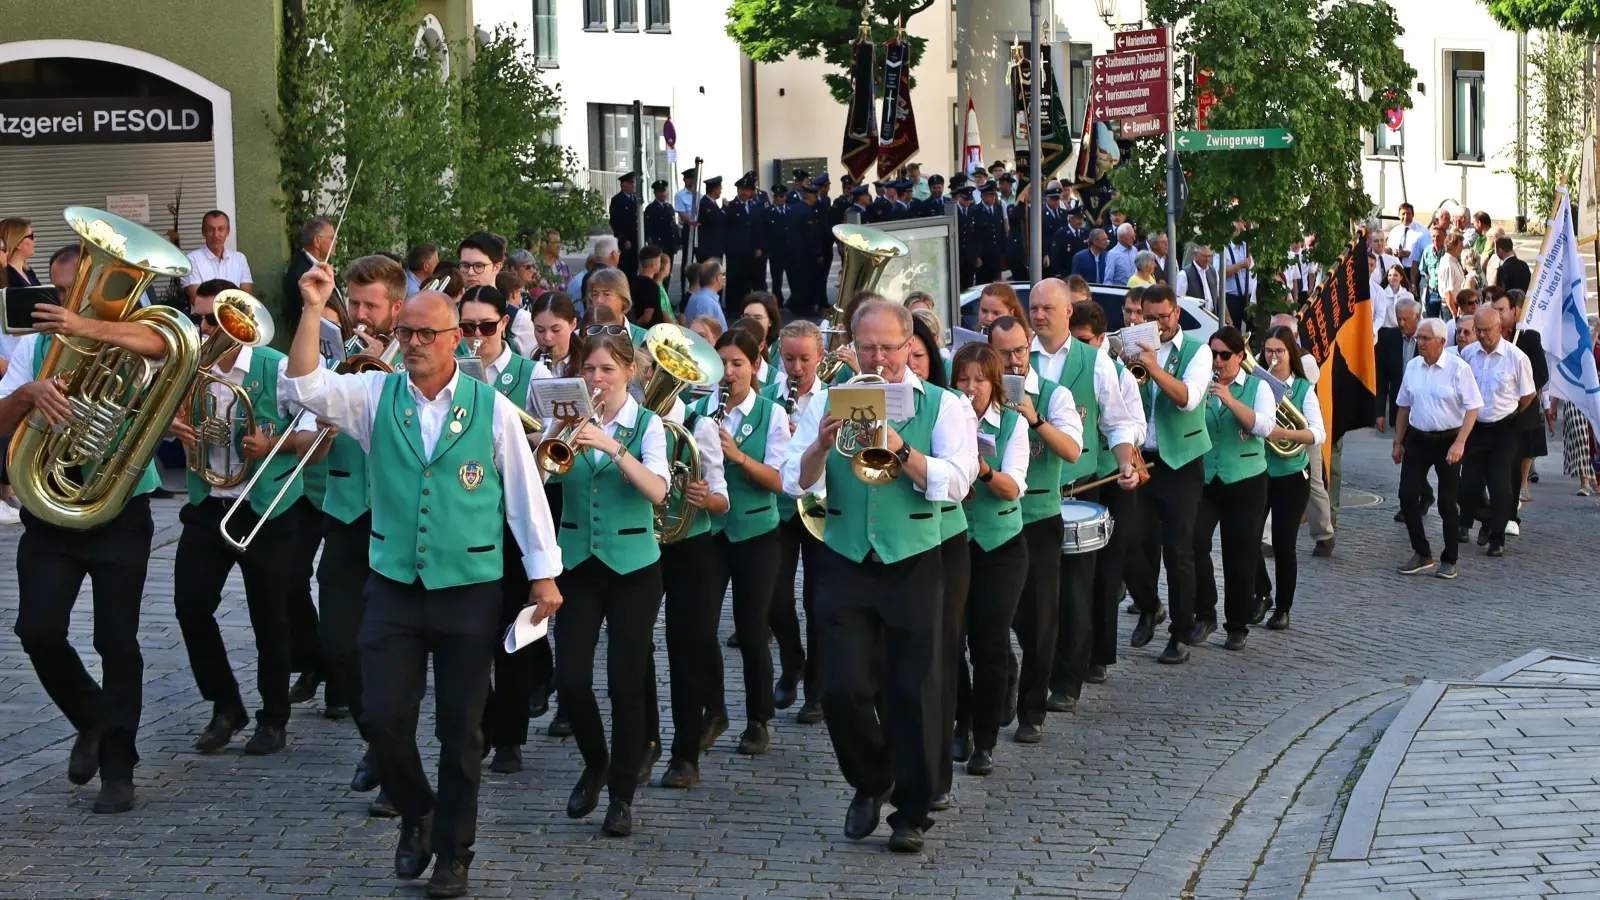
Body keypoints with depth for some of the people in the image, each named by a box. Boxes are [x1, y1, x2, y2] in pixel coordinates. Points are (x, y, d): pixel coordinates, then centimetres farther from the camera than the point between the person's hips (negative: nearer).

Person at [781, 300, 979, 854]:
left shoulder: (942, 407, 1)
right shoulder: (828, 404, 7)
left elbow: (955, 483, -12)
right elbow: (796, 484, 0)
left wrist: (899, 448, -24)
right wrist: (823, 444, -19)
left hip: (912, 564, -2)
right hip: (845, 563, 2)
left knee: (914, 693, 1)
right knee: (843, 689, -4)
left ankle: (911, 813, 15)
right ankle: (871, 783, 22)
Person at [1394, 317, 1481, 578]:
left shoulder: (1458, 368, -11)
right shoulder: (1412, 366, 5)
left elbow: (1472, 408, -12)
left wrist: (1459, 443, -21)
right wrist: (1398, 442, 15)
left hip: (1448, 441, -4)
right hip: (1417, 439, 5)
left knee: (1447, 503, 1)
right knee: (1407, 496, -3)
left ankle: (1449, 560, 14)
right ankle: (1421, 554, 12)